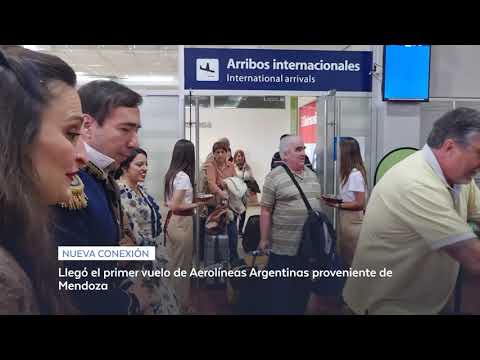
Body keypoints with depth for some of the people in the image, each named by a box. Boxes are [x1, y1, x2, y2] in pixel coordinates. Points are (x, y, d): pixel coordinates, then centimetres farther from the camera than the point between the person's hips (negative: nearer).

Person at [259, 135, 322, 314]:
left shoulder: (312, 175, 10)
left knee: (304, 287, 19)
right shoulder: (274, 177, -10)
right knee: (281, 291, 7)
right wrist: (264, 239, -10)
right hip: (284, 247, -6)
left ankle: (300, 310, 36)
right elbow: (265, 210, -10)